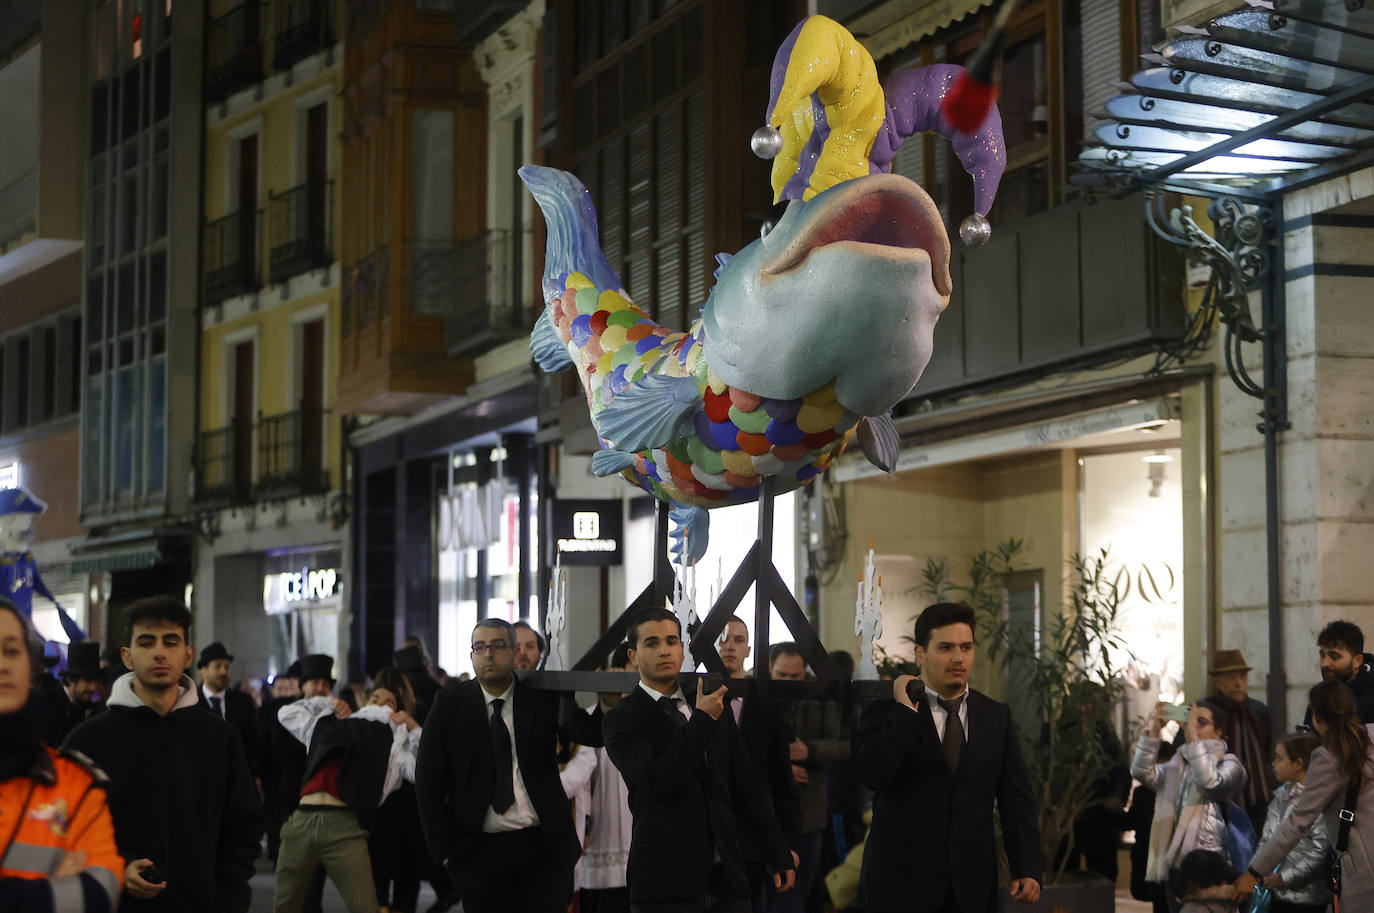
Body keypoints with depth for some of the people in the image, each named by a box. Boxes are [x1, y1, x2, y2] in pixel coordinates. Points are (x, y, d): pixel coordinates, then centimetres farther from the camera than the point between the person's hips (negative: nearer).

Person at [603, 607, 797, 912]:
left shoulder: (715, 708, 14)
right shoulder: (623, 718, -3)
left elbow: (745, 786, 17)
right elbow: (658, 781, -18)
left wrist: (778, 852, 14)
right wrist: (702, 720, -16)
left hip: (726, 875, 5)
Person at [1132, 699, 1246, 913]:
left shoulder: (1228, 764, 2)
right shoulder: (1176, 766, 19)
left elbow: (1211, 783, -21)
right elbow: (1142, 772, 2)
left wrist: (1193, 736, -21)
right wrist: (1153, 730, -7)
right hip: (1174, 863, 6)